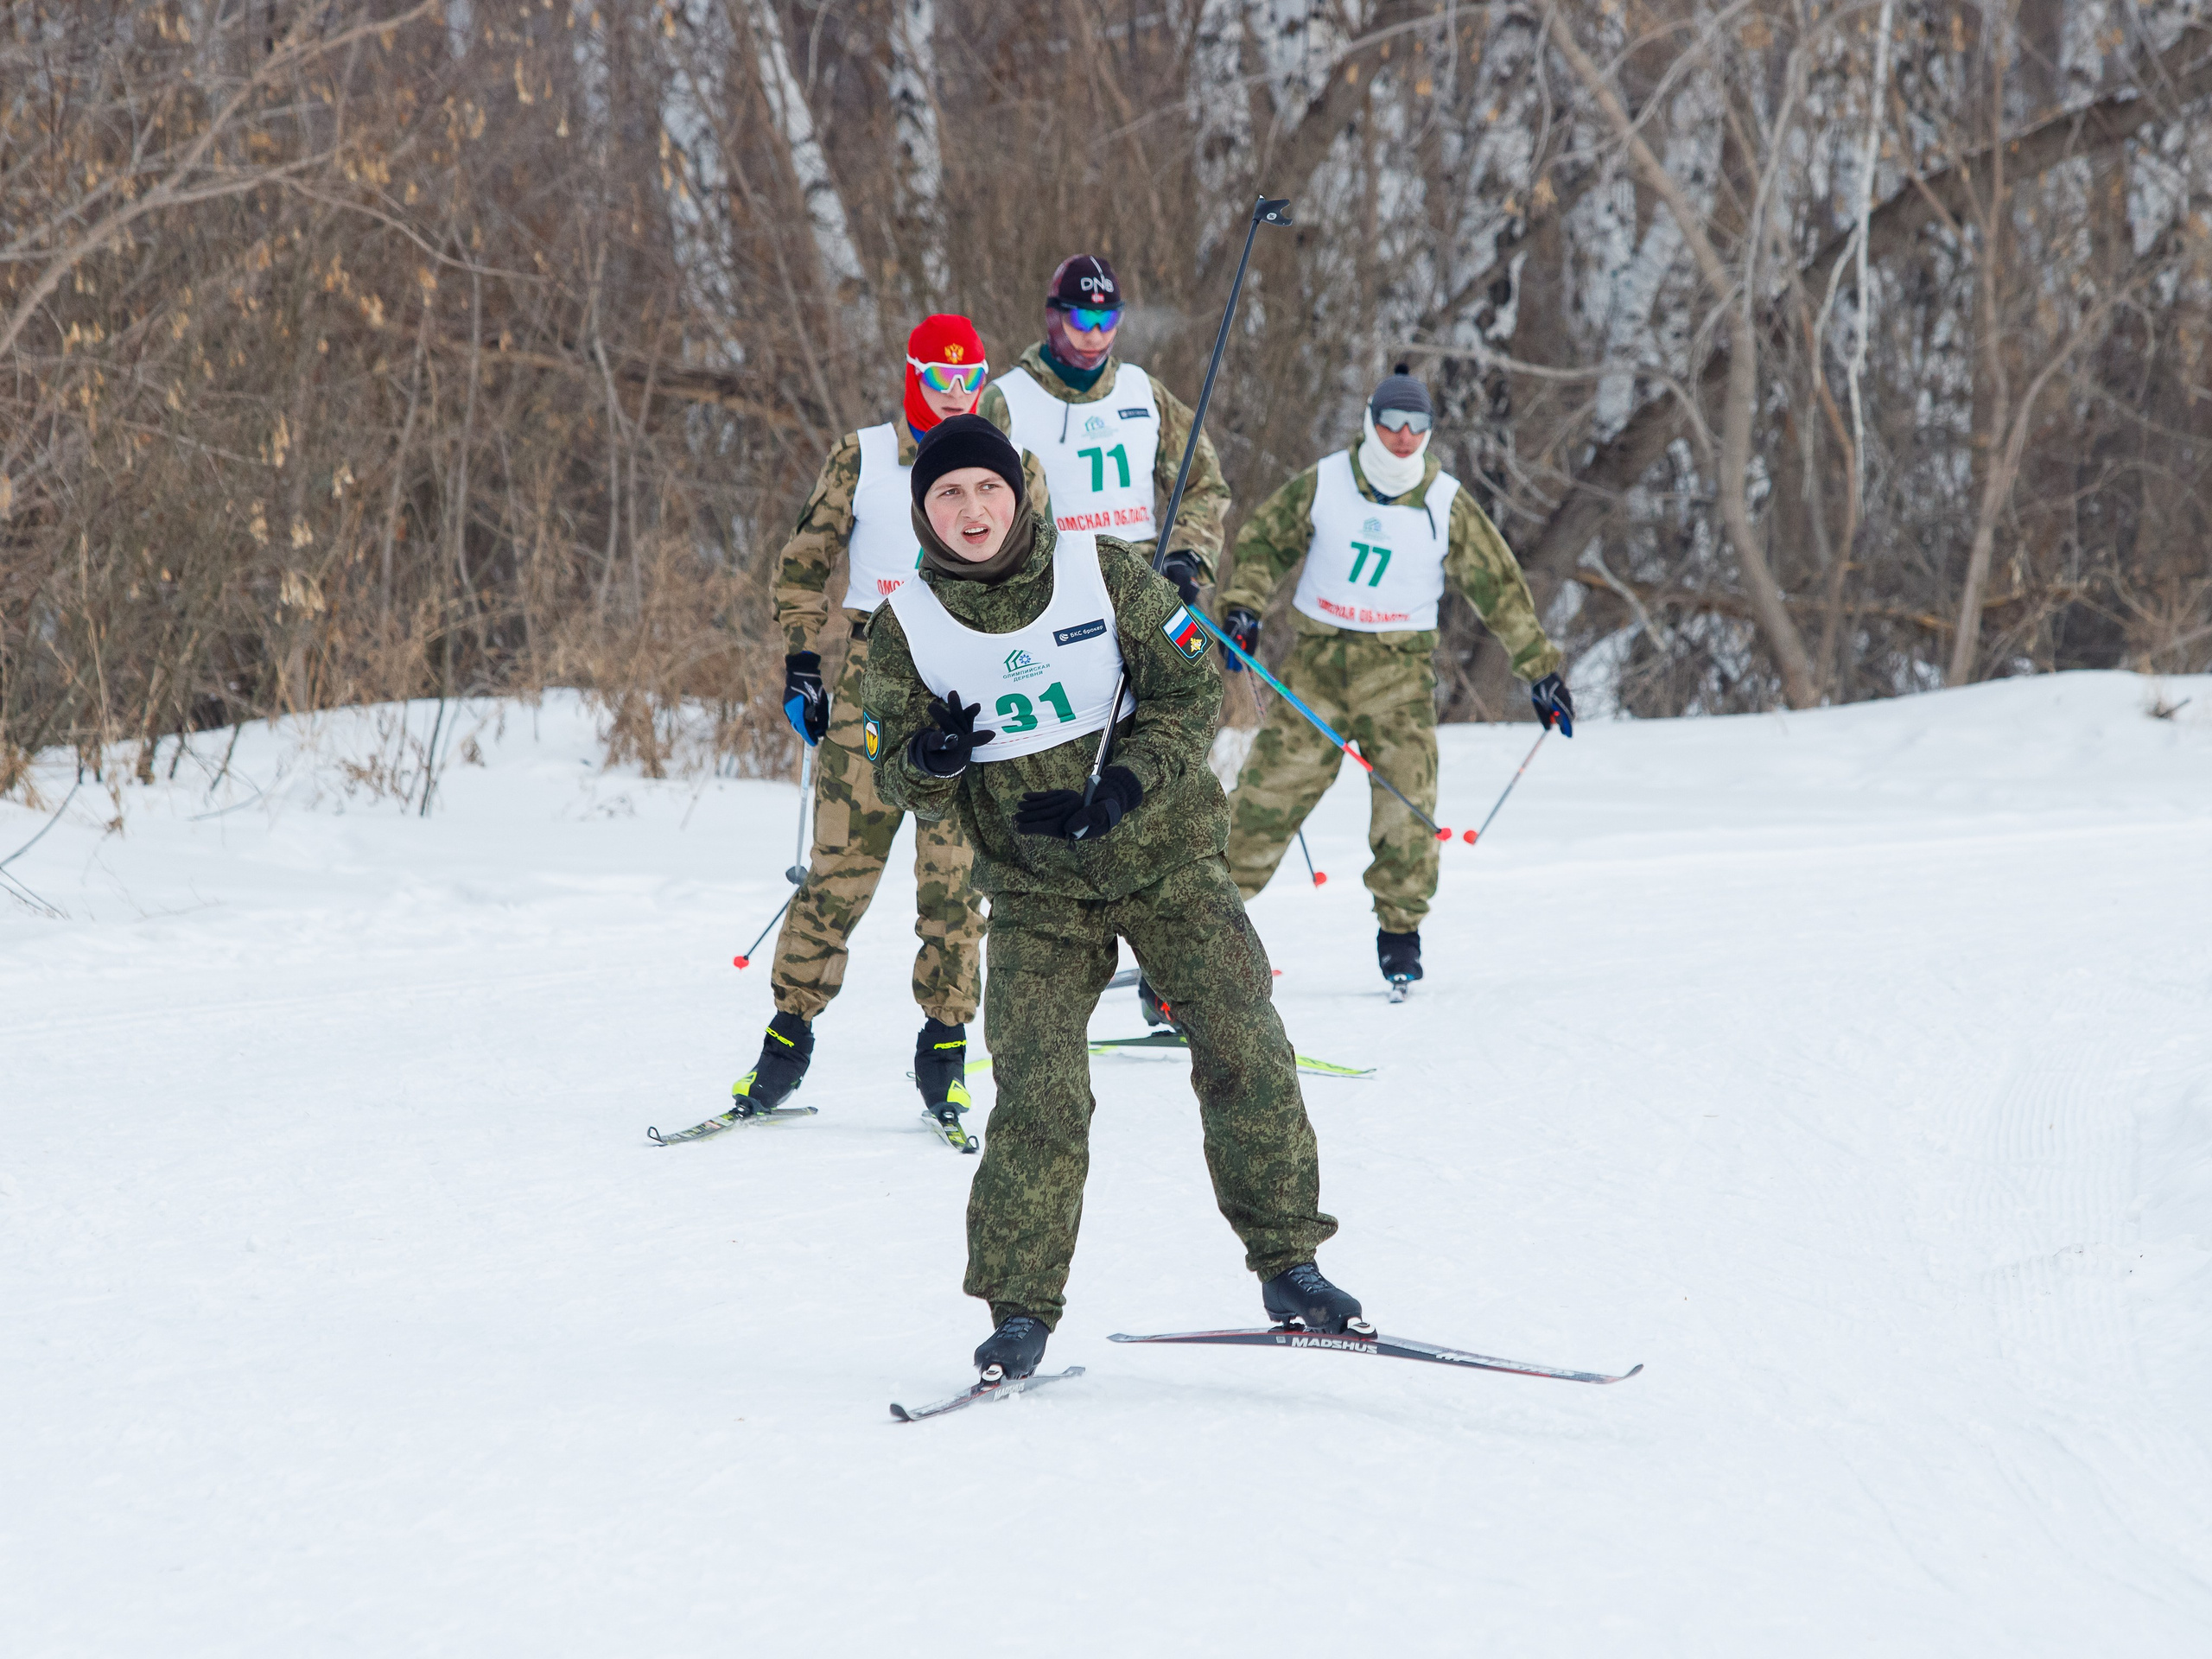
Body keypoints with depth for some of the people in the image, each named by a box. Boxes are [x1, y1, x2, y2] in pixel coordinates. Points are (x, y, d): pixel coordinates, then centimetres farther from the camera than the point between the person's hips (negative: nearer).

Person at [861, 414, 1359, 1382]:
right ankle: (1019, 1311, -2)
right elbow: (904, 787, 2)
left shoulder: (1104, 573, -6)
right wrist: (926, 761, -23)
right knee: (1038, 1094, -12)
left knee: (1244, 1052, -9)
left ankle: (1288, 1264, 5)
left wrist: (1123, 787, -21)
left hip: (1162, 858, 0)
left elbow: (1189, 691, -5)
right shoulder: (907, 630, -2)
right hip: (1036, 890, 0)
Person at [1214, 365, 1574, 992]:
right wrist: (1242, 606, -3)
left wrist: (1540, 669, 5)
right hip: (1317, 657, 0)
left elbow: (1500, 587, 4)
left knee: (1406, 796, -12)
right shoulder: (1322, 485, -1)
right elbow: (1263, 541, 12)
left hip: (1398, 664, 0)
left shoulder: (1446, 505, -2)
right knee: (1271, 787, -2)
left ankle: (1400, 929, 0)